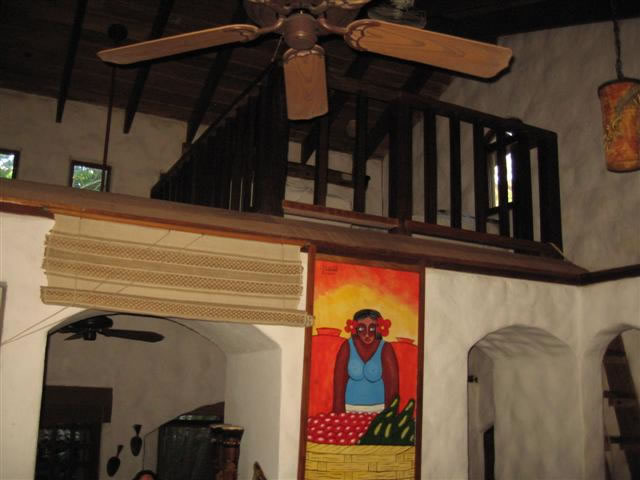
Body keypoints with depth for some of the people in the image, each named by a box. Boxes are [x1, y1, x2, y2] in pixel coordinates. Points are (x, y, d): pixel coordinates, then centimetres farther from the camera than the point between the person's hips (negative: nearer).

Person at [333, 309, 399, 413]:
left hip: (379, 408, -1)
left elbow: (392, 383, -10)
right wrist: (339, 413, -8)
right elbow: (339, 382, -6)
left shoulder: (385, 349, -10)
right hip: (350, 408, 1)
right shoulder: (347, 347, -7)